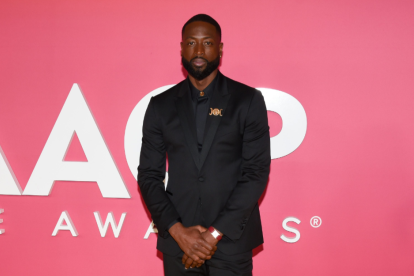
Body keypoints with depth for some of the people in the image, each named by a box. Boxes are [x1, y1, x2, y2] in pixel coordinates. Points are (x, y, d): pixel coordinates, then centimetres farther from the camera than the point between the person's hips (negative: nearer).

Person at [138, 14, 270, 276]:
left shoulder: (248, 100, -3)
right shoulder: (161, 105, 3)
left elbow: (257, 172, -7)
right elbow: (149, 175, 2)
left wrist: (215, 233, -11)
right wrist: (177, 231, -9)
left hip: (231, 241, -1)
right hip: (177, 243, 2)